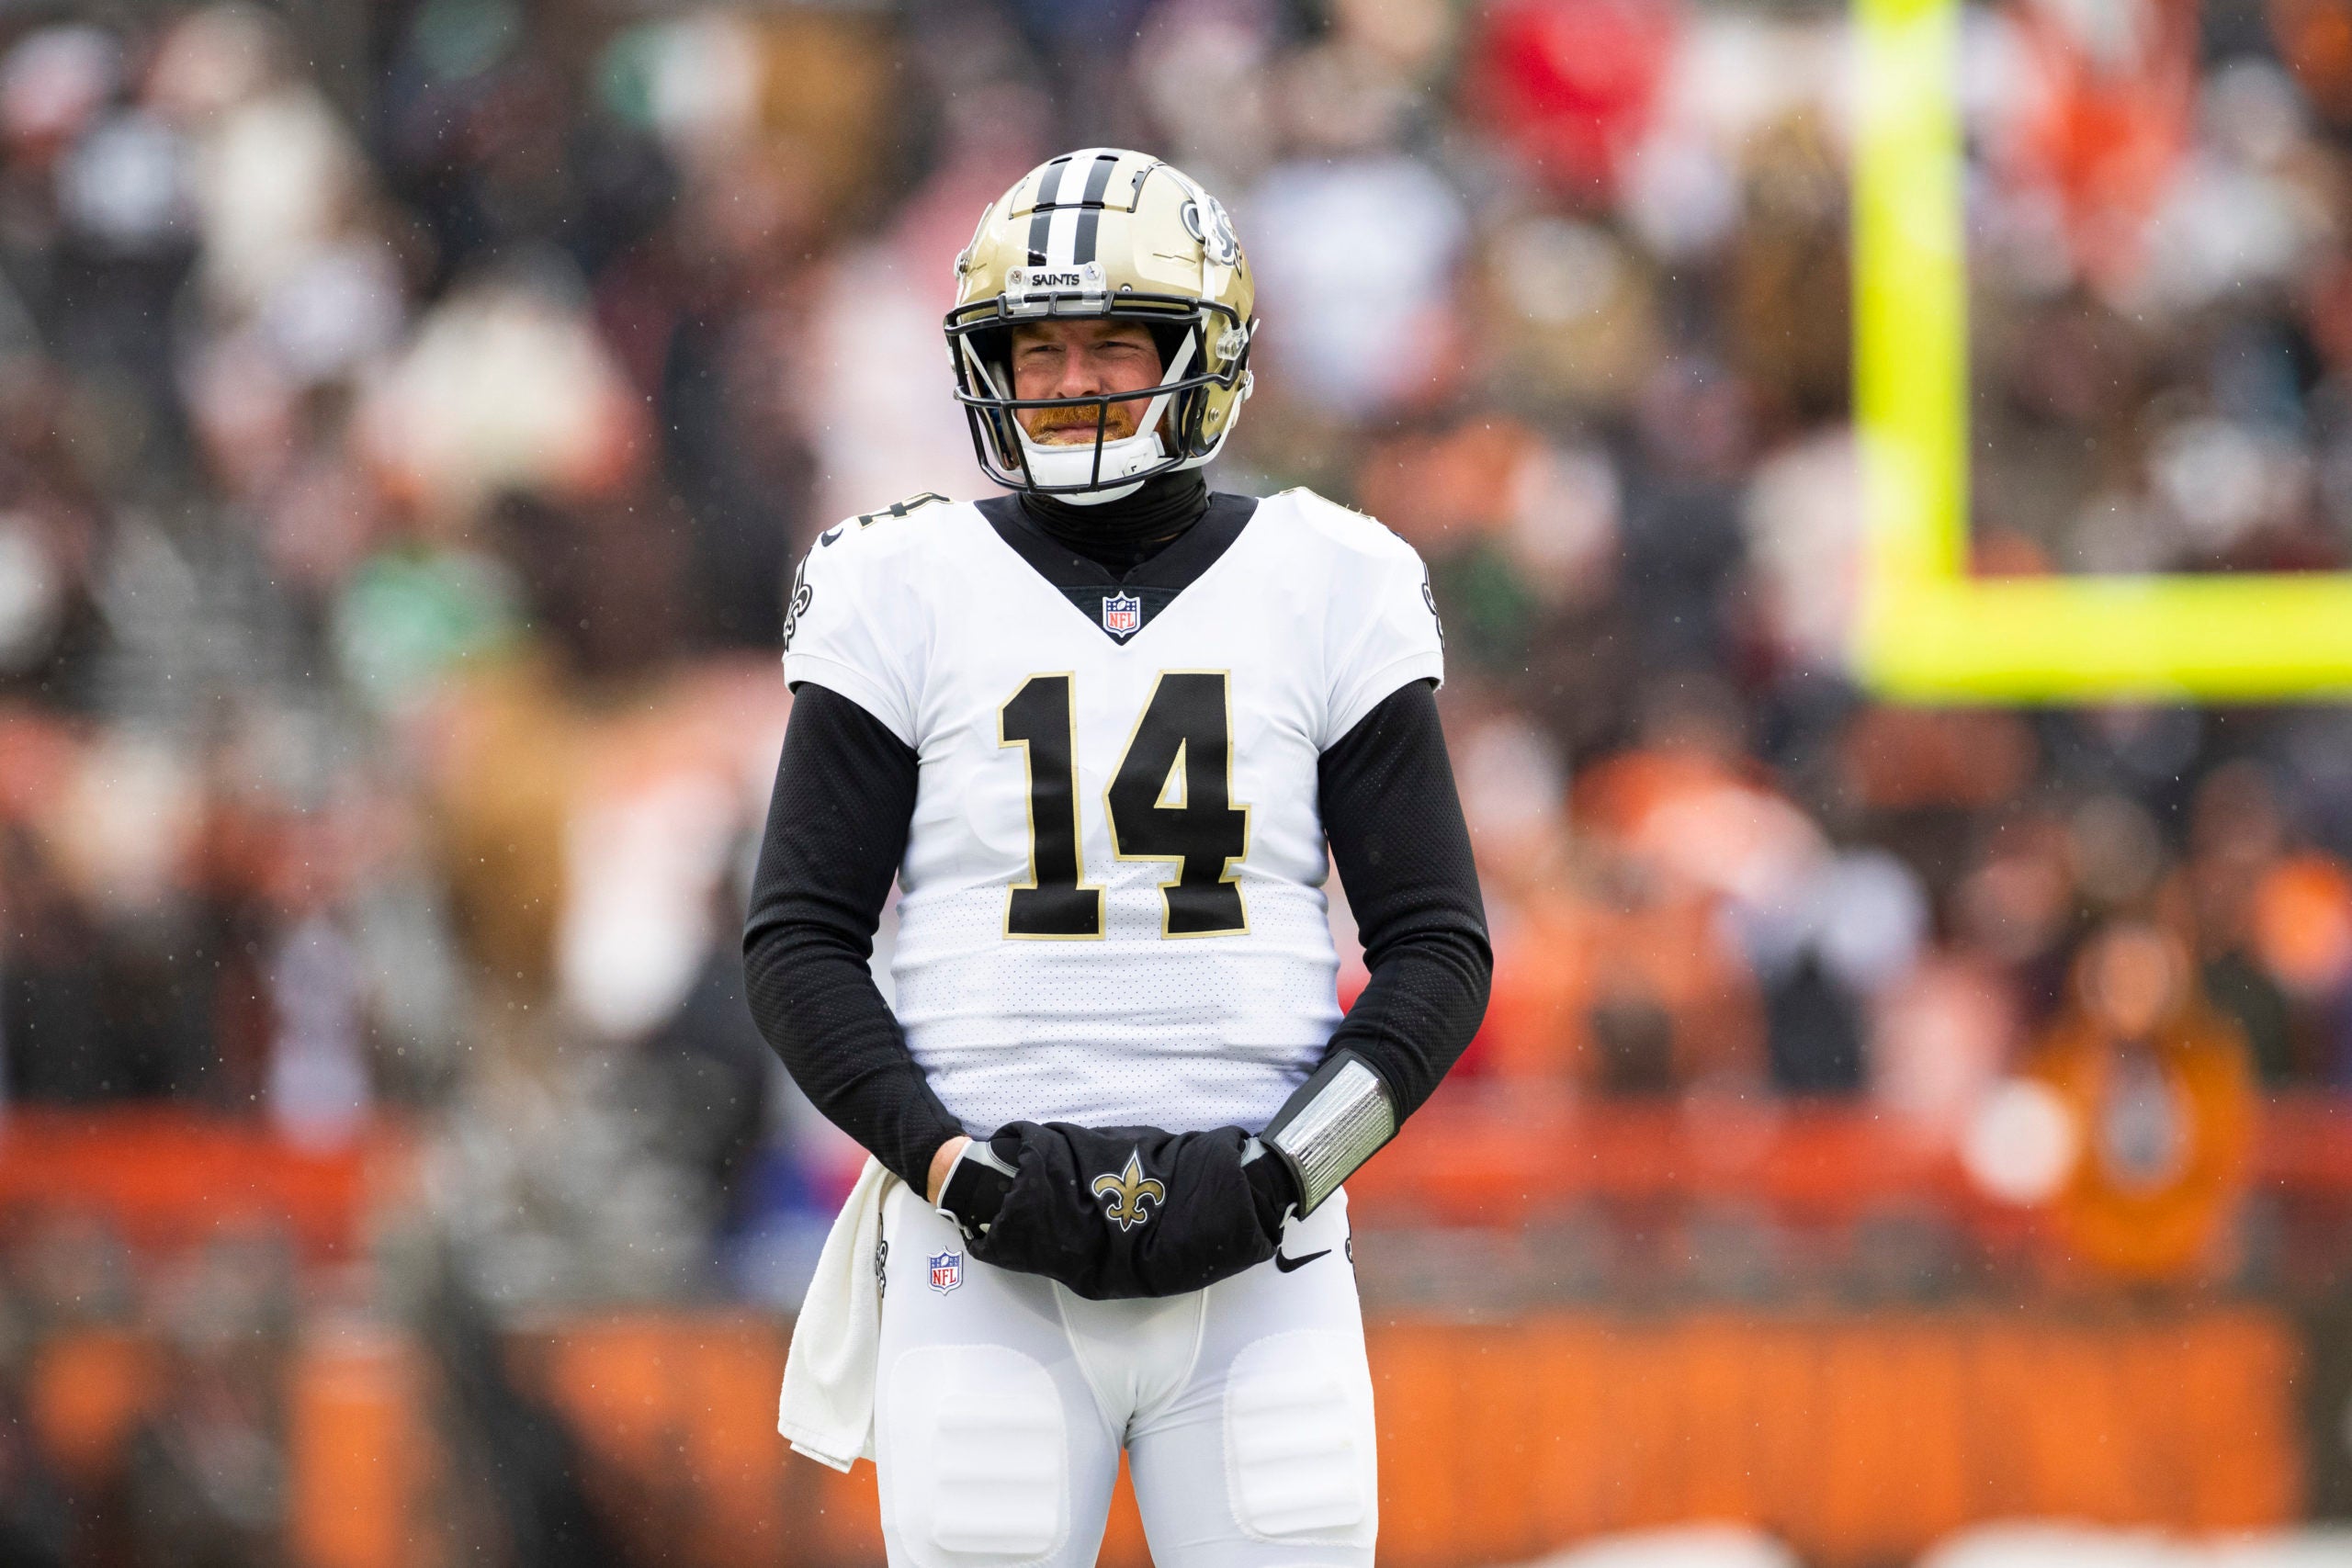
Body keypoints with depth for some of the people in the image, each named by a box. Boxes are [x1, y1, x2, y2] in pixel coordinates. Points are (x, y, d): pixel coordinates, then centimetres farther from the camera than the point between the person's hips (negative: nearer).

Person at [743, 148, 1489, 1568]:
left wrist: (1281, 1171, -10)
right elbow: (799, 946, 3)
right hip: (989, 1269, -1)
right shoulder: (908, 595, 3)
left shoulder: (1330, 590, 5)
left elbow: (1439, 948, 5)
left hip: (1256, 1265, 1)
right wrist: (956, 1168, -11)